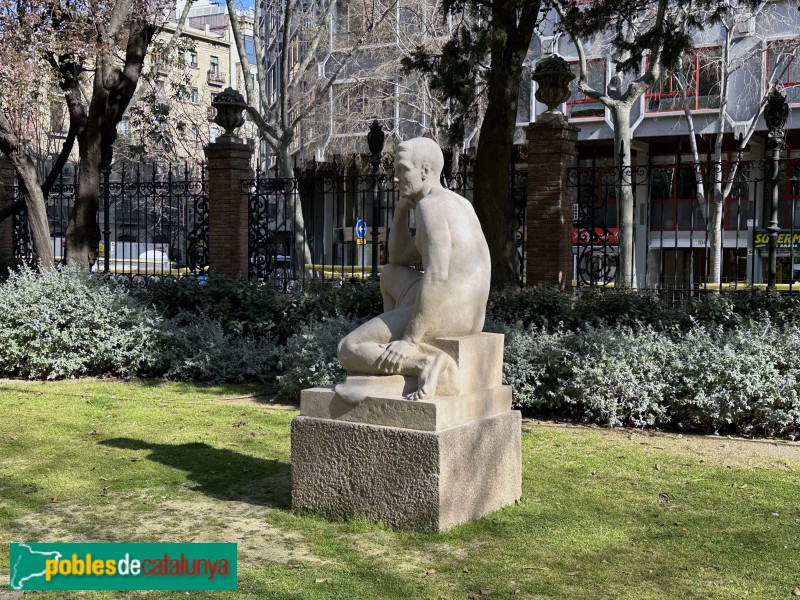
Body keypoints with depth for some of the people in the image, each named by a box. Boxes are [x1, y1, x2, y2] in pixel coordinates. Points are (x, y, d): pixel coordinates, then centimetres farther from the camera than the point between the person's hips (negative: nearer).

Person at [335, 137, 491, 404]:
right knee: (389, 274, 31)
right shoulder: (453, 201, 19)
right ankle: (387, 362, 21)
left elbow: (436, 275, -24)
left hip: (439, 316, -10)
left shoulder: (429, 204, -14)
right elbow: (400, 258, 26)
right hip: (468, 316, 10)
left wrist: (410, 340, -22)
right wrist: (401, 210, 14)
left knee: (347, 351, 0)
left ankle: (427, 361, -17)